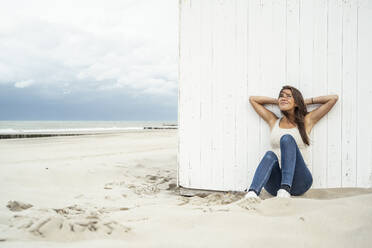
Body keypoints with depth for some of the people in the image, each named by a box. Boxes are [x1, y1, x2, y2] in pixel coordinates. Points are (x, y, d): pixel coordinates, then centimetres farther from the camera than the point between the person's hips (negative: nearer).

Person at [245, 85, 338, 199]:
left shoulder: (306, 121, 15)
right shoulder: (273, 121, 21)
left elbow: (333, 98, 15)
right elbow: (252, 99, 29)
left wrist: (305, 101, 21)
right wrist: (277, 101, 27)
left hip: (299, 182, -2)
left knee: (287, 139, -26)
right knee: (270, 155, -32)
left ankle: (285, 190, -45)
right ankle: (252, 193, -56)